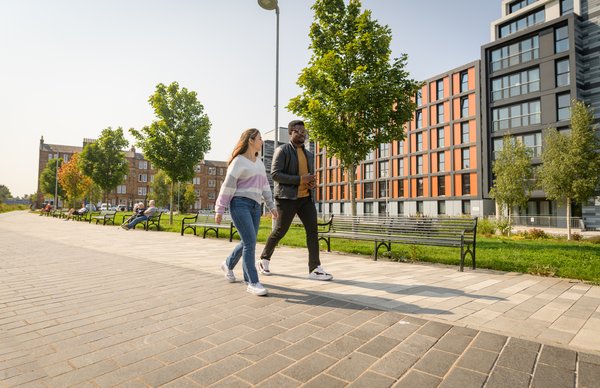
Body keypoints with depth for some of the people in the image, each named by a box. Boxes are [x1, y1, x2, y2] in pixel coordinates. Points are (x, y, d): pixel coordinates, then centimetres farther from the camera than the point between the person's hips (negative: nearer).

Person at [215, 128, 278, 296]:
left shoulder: (259, 162, 18)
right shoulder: (238, 161, -5)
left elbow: (264, 186, 18)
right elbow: (228, 186, -9)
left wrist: (271, 206, 13)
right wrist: (219, 210, -11)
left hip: (255, 206, 8)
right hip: (240, 205, -7)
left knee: (248, 243, 11)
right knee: (250, 242, -13)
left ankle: (228, 264, 37)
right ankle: (253, 282, -5)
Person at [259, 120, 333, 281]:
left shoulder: (309, 154, 17)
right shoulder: (282, 150, -4)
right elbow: (275, 174, -14)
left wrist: (312, 182, 2)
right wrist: (300, 179, -20)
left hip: (306, 197, 6)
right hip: (287, 197, -6)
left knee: (313, 229, -5)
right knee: (280, 231, 3)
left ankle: (315, 269, -2)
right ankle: (264, 260, 25)